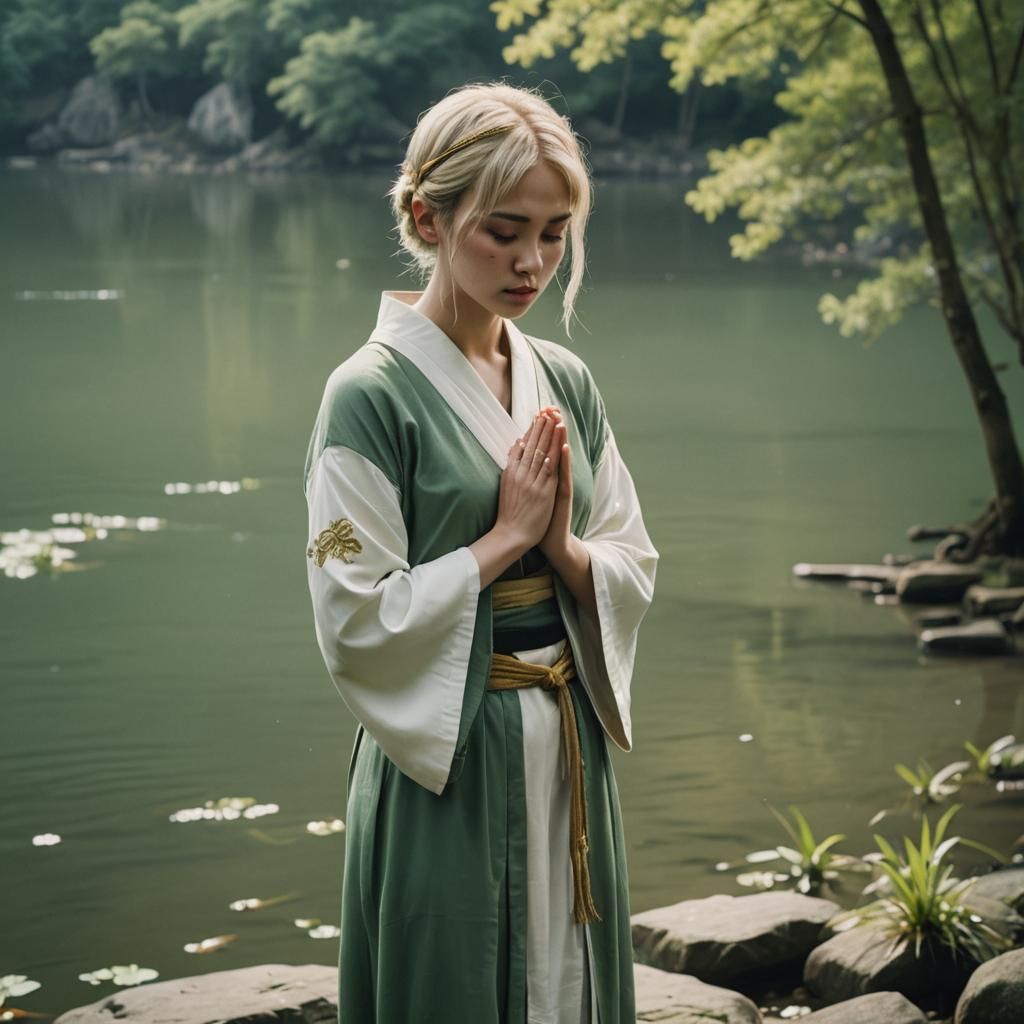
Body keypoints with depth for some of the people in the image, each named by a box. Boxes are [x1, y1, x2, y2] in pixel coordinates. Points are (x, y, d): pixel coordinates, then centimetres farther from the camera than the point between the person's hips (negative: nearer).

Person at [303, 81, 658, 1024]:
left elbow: (634, 570, 9)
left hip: (570, 750, 6)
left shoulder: (566, 383, 6)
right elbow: (356, 624, -17)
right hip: (443, 761, -6)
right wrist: (504, 540, -16)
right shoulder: (372, 396, -13)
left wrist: (566, 547, -11)